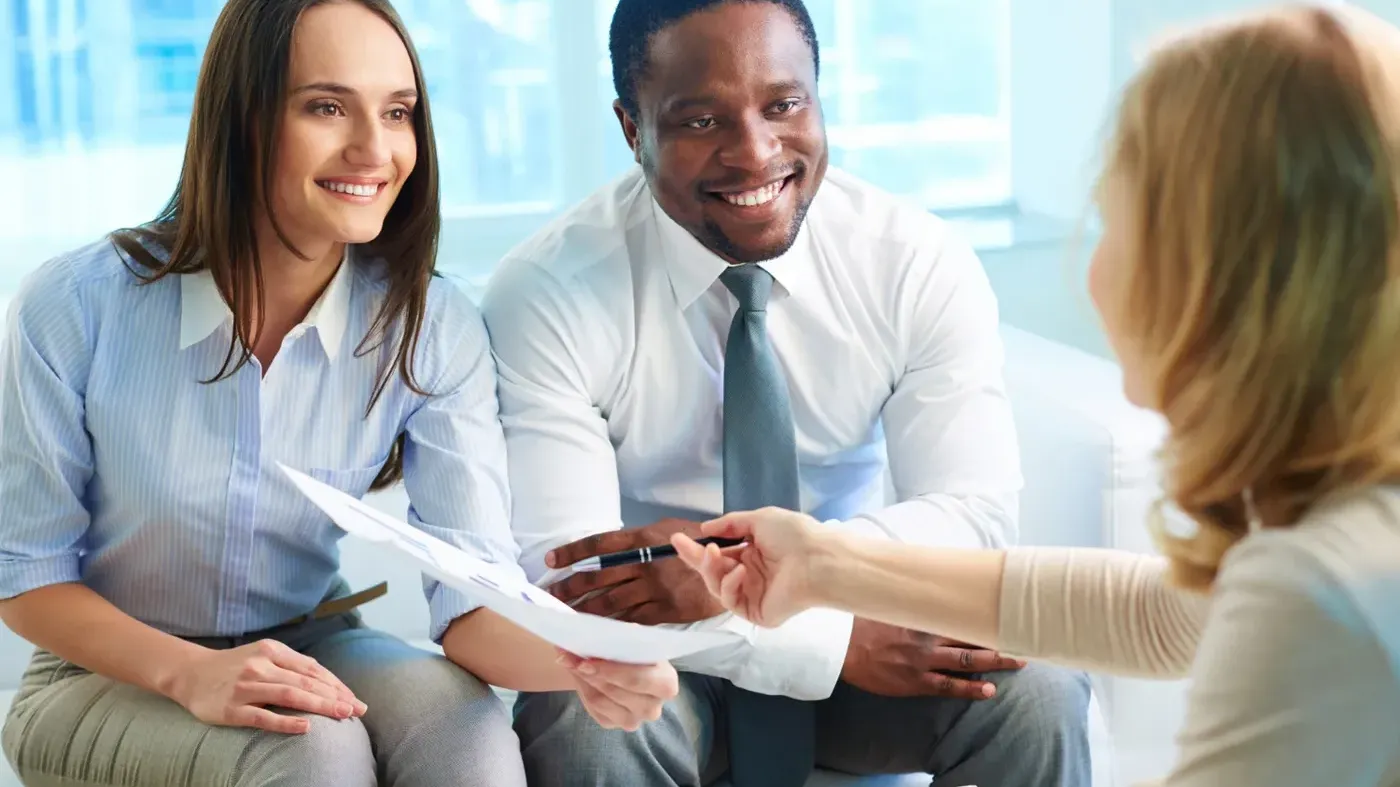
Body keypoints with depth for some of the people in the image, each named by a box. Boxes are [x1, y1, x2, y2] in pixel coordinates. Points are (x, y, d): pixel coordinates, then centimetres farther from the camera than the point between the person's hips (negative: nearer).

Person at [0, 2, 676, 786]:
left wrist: (577, 661, -44)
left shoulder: (432, 328, -13)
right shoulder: (77, 306, -18)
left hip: (308, 652, 2)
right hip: (110, 676, -2)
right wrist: (189, 673, -28)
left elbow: (473, 585, -21)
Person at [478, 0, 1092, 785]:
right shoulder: (545, 294, -17)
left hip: (856, 624, 2)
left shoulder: (921, 263, -10)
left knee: (1036, 691, -26)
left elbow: (976, 515, -16)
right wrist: (838, 641, -31)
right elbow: (562, 579, -22)